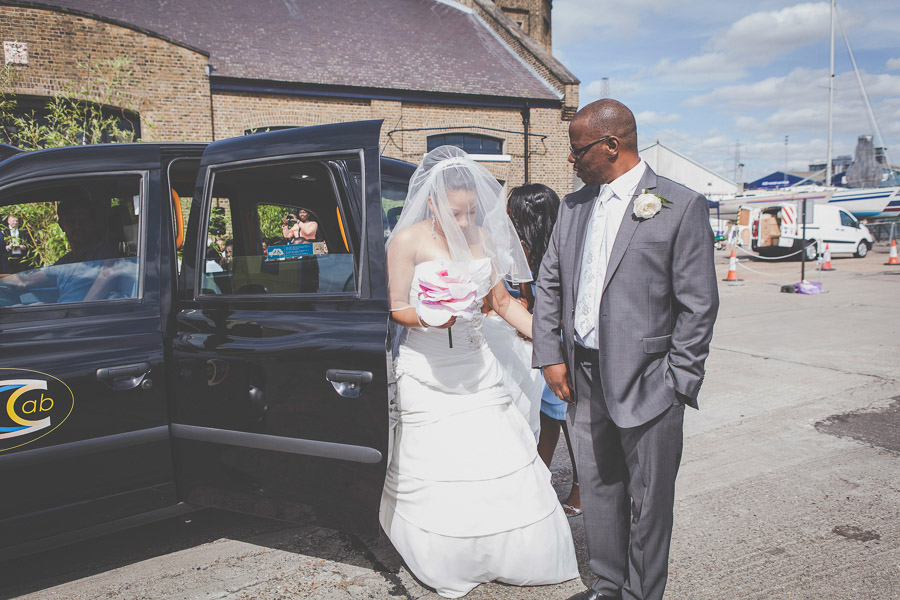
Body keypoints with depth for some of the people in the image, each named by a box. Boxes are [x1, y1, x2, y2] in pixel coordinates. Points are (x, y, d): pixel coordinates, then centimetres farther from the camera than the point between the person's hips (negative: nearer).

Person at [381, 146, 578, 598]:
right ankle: (445, 564, 29)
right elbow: (396, 307, -5)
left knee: (500, 457, 4)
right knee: (432, 467, 5)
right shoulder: (408, 240, -9)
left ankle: (512, 552, 28)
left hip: (476, 366, 4)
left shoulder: (484, 238, 2)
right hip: (426, 370, -3)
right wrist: (427, 317, -25)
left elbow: (501, 301, 8)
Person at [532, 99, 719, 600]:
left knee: (649, 502, 7)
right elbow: (549, 286, 13)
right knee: (598, 491, 17)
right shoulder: (574, 206, 9)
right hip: (584, 377, 5)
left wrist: (678, 384, -10)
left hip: (646, 384, -5)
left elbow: (698, 304, -8)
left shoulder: (682, 206, -7)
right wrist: (551, 357, 5)